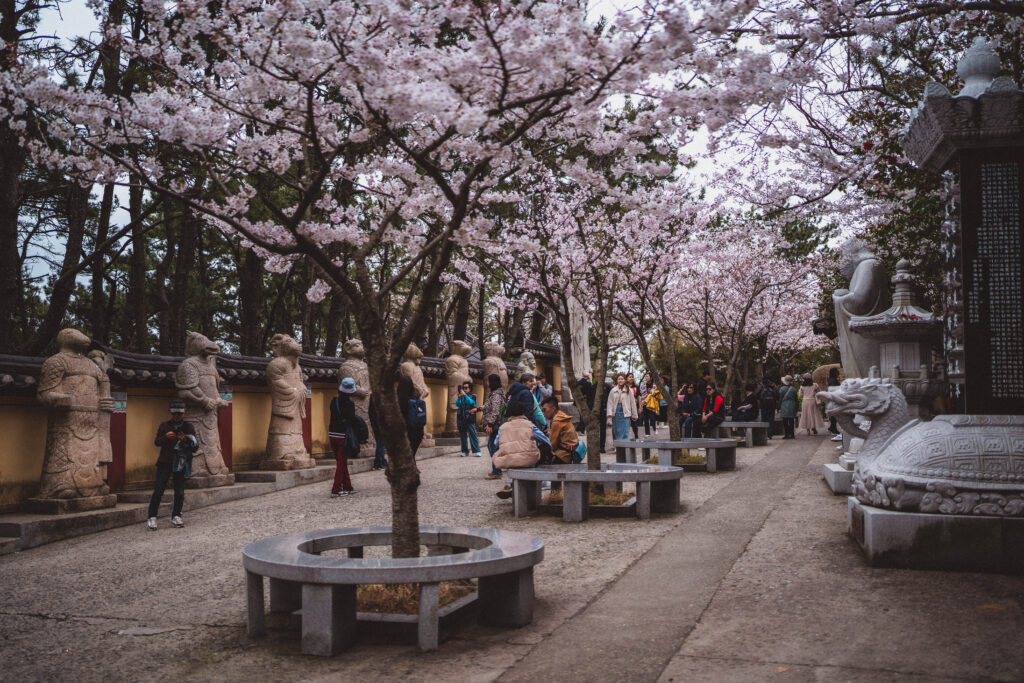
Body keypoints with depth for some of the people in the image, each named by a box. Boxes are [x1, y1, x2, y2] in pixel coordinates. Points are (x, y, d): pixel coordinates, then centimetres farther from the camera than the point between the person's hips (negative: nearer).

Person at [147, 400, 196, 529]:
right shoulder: (164, 425, 7)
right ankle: (152, 517, -1)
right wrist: (165, 437, -15)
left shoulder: (188, 427, 7)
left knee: (179, 492, 4)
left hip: (181, 463, 1)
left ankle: (176, 516, 17)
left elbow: (195, 443, 0)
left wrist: (186, 439, -20)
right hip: (165, 462, -1)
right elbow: (156, 442, 5)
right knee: (158, 490, -7)